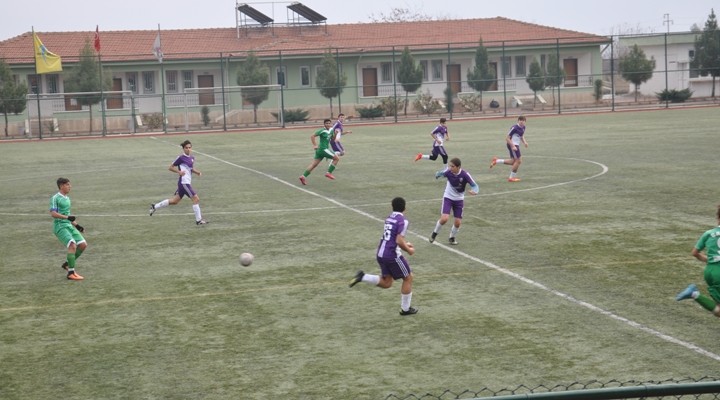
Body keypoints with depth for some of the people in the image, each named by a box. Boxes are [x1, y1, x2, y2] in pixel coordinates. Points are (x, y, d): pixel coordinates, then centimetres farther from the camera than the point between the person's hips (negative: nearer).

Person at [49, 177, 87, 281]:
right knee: (72, 245, -24)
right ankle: (71, 273, -19)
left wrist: (76, 225, 24)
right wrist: (67, 217, -25)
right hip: (59, 226, -9)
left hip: (69, 226, 9)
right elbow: (53, 213, -18)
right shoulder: (55, 198, -7)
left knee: (83, 245, 0)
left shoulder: (67, 198, 20)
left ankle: (67, 264, 15)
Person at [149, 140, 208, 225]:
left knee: (174, 201, 17)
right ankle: (198, 220, -1)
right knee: (196, 199, -9)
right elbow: (170, 167, -5)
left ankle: (155, 206, 28)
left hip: (187, 182, 9)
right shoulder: (181, 158, -12)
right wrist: (179, 172, -20)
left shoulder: (192, 158, 10)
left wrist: (198, 172, 6)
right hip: (184, 182, -9)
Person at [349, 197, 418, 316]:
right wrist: (409, 250, -4)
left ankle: (362, 277, -1)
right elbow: (399, 241, -20)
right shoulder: (402, 220, -13)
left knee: (386, 283, 18)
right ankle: (405, 309, 17)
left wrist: (405, 243, 28)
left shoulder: (389, 218, 12)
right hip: (392, 255, -8)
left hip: (380, 254, 8)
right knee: (408, 278, 11)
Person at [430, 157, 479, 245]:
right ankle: (435, 233, 13)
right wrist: (438, 174, -18)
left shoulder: (465, 175, -23)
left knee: (458, 222, 1)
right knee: (444, 218, -17)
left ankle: (452, 237, 31)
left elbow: (475, 186, -22)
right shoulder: (448, 172, -19)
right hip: (448, 197, -1)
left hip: (459, 199, 1)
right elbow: (440, 174, 2)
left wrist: (474, 191, -41)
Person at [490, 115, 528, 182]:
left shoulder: (523, 127, 5)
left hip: (516, 145, 9)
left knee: (513, 161, 15)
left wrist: (524, 142, 3)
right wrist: (513, 146, -25)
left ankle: (496, 161, 21)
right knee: (519, 161, -6)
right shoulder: (514, 128, -21)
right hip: (512, 145, -9)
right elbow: (507, 138, -19)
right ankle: (511, 178, 6)